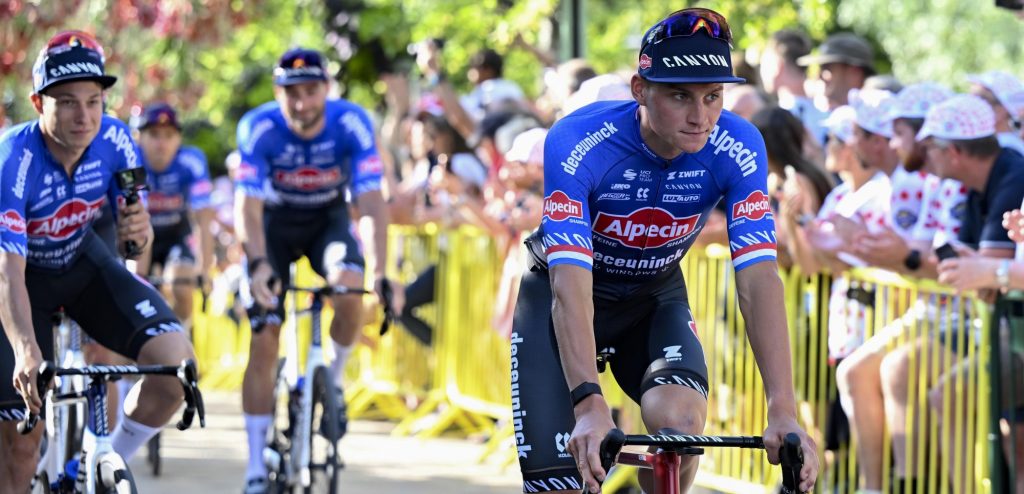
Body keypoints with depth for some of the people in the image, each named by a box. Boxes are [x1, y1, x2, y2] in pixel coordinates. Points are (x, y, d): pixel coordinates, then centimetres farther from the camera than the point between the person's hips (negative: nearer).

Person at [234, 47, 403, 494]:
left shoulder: (351, 123, -27)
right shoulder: (259, 128, -28)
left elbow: (372, 202, -30)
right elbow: (248, 206, -31)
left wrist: (379, 273, -42)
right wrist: (259, 265, -48)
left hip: (328, 218, 0)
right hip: (275, 223, 0)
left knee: (349, 288, -32)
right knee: (263, 343, -7)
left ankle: (335, 378, -3)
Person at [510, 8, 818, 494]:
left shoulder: (738, 150, -26)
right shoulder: (577, 143, -33)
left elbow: (758, 278, -31)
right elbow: (570, 287, -41)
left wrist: (784, 412, -42)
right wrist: (590, 405, -54)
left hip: (654, 295, 2)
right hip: (560, 297, -2)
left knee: (680, 419, -29)